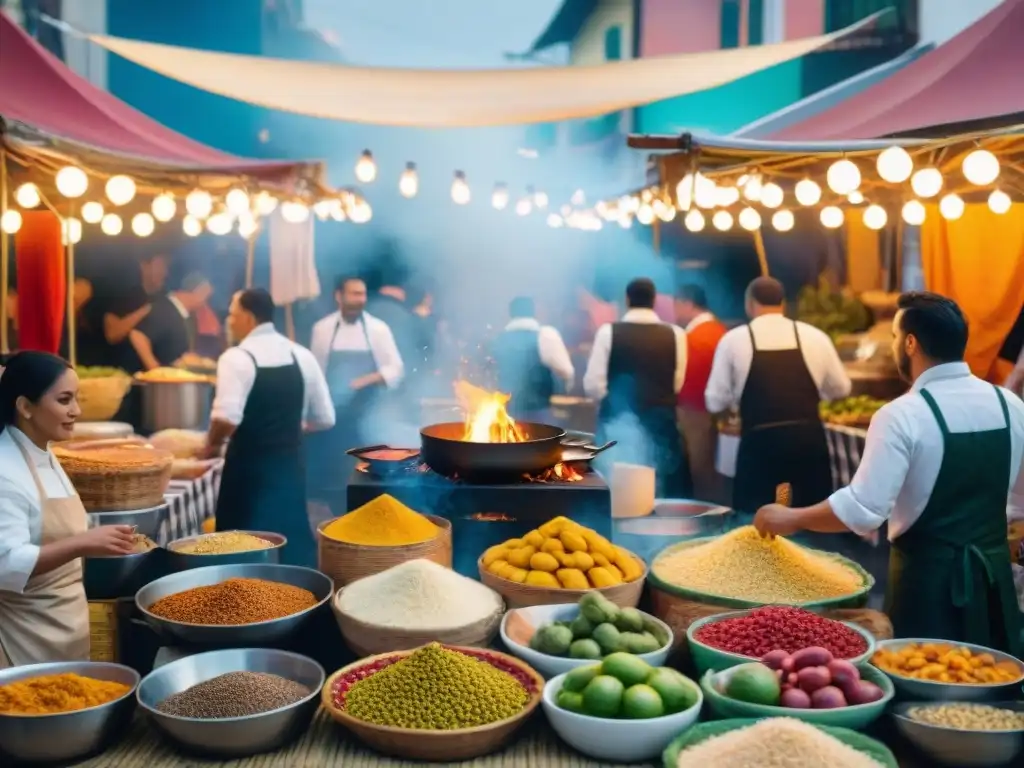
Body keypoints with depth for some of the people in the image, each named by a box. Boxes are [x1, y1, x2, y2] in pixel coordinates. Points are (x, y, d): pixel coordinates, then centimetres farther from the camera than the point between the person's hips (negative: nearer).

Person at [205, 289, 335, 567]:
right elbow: (325, 419, 6)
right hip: (291, 461, 5)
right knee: (293, 535, 15)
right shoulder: (302, 356, 4)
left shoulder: (237, 358, -13)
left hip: (249, 465, -5)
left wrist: (212, 444, -6)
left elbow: (227, 418, -25)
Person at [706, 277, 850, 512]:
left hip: (760, 443, -2)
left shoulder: (733, 340, -1)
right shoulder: (815, 337, 4)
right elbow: (840, 389, 15)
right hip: (809, 439, 2)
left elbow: (716, 402, 3)